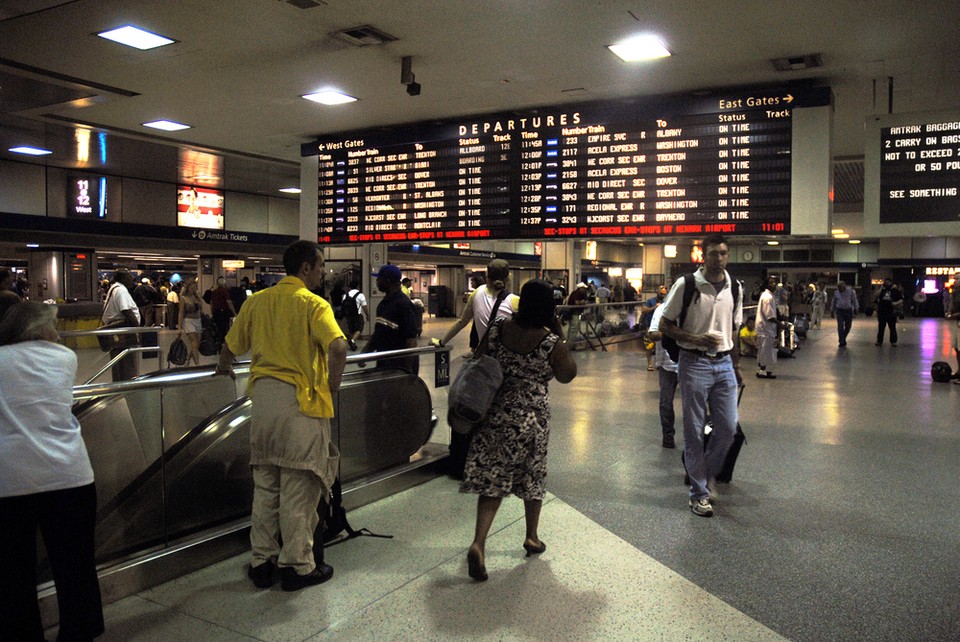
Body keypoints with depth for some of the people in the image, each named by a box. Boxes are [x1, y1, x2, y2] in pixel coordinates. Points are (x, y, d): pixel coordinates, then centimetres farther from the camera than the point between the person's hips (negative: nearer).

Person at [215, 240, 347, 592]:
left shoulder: (257, 301, 9)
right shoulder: (313, 304, -8)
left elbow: (230, 346, 17)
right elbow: (338, 347, -24)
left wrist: (224, 367, 37)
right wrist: (333, 384, -9)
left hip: (262, 395, 6)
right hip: (300, 400, -6)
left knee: (265, 484, 15)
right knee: (299, 487, 3)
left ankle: (262, 561, 24)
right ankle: (297, 566, 13)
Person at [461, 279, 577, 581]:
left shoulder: (497, 329, -4)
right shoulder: (551, 342, -14)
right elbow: (567, 375, 1)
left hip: (494, 413, 3)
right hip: (531, 417, -2)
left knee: (492, 479, 6)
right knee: (532, 476, 18)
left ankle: (478, 543, -9)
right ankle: (532, 537, 32)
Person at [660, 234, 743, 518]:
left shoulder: (735, 288, 8)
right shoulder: (686, 285, -7)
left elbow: (733, 331, 17)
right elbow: (665, 325, -5)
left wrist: (737, 366, 18)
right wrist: (697, 339, -18)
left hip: (724, 363, 5)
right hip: (694, 363, -5)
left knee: (728, 428, 6)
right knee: (694, 431, 2)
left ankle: (702, 476, 29)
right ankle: (698, 493, 15)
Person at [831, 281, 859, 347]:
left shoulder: (850, 291, -2)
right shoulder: (836, 293, 4)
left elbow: (854, 300, 4)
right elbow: (833, 302, 15)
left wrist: (856, 308, 1)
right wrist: (832, 310, 17)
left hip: (849, 311, 0)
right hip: (840, 311, 0)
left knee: (848, 326, 5)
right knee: (840, 326, -9)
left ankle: (843, 338, 30)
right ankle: (842, 342, -7)